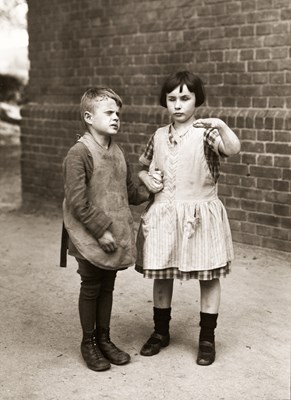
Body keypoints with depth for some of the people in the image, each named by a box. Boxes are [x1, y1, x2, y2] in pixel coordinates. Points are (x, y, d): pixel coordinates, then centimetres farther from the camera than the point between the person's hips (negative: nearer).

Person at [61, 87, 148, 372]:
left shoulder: (116, 152, 8)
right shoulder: (79, 153, -16)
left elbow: (128, 191, 18)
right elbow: (77, 202, -20)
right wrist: (101, 231, -19)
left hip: (116, 237, 7)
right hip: (91, 239, -6)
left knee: (107, 287, 16)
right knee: (90, 289, 7)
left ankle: (104, 338, 31)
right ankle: (88, 343, 24)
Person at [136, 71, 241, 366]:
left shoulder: (206, 133, -7)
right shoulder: (158, 136, 8)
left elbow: (233, 149, -27)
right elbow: (142, 166, 22)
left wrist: (222, 126, -45)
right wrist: (147, 179, 0)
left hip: (200, 215, -4)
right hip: (162, 216, 4)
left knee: (209, 276, 5)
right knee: (160, 275, 12)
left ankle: (207, 338, 21)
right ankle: (161, 332, 31)